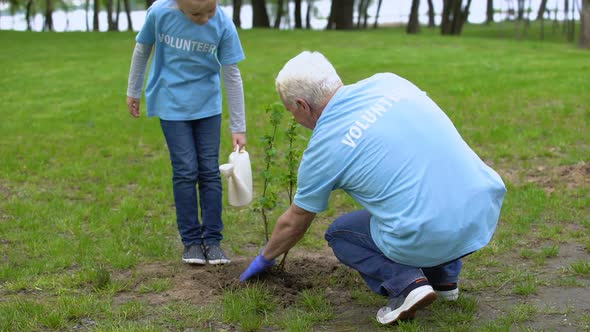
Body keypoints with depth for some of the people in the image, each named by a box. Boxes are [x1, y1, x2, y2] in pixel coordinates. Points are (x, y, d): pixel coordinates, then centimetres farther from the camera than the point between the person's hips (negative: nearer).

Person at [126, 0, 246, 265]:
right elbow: (142, 50, -1)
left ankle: (212, 240, 12)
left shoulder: (223, 25, -19)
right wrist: (133, 91, 10)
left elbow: (232, 75, -10)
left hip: (208, 105, 1)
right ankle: (191, 241, 9)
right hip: (172, 105, -1)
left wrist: (238, 127, -7)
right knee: (185, 171, -3)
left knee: (210, 171, 2)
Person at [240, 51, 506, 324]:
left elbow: (294, 223, 14)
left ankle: (404, 282, -2)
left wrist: (265, 258, 31)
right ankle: (444, 275, 27)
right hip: (488, 209, 6)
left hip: (430, 237, -5)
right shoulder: (390, 81, 8)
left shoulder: (323, 148, -1)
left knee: (339, 234, 22)